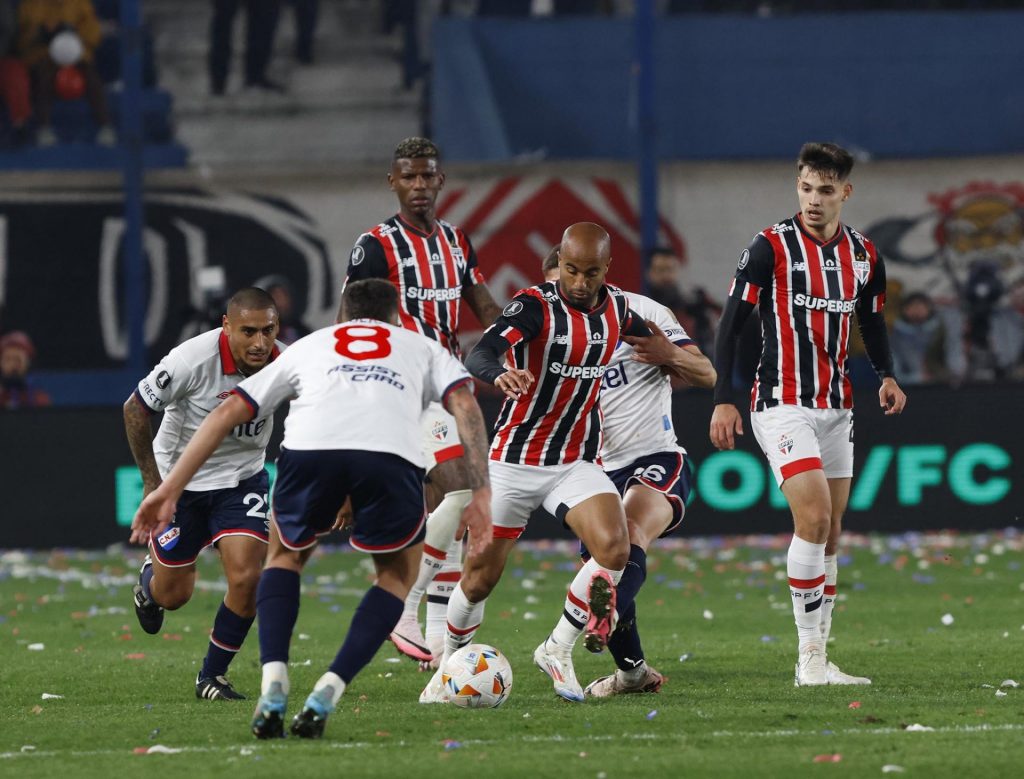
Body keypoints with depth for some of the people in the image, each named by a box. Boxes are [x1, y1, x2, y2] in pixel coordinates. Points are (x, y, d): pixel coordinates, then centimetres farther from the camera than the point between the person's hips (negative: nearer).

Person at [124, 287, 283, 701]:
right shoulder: (192, 360, -28)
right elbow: (135, 409, -14)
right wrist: (153, 482, -10)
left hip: (242, 480, 2)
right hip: (180, 478, -2)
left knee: (247, 578, -16)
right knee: (173, 595, 7)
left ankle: (212, 676, 4)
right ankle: (148, 582, 47)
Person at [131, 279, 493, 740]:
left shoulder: (309, 345, 38)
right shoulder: (422, 347, 36)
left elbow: (228, 411, 31)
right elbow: (464, 403, 16)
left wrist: (170, 489, 31)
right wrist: (480, 495, 9)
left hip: (310, 447, 1)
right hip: (391, 455, -1)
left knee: (285, 556, 32)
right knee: (399, 575, 26)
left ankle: (273, 688, 11)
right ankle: (325, 697, 6)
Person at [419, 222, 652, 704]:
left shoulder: (616, 308, 0)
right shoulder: (535, 306, -18)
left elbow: (647, 337, 28)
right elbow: (479, 356, -37)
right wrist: (500, 375, -55)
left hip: (576, 462, 3)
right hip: (514, 460, -3)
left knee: (614, 548, -21)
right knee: (482, 576, 3)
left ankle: (558, 647, -2)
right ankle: (448, 665, 29)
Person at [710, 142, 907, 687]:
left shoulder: (864, 257, 8)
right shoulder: (771, 248, -8)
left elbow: (872, 321, 22)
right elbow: (731, 323, -6)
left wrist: (886, 376, 4)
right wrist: (723, 400, -12)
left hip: (836, 407, 6)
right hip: (782, 404, -6)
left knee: (828, 539, 6)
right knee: (814, 517, -20)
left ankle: (817, 662, 11)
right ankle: (810, 657, -16)